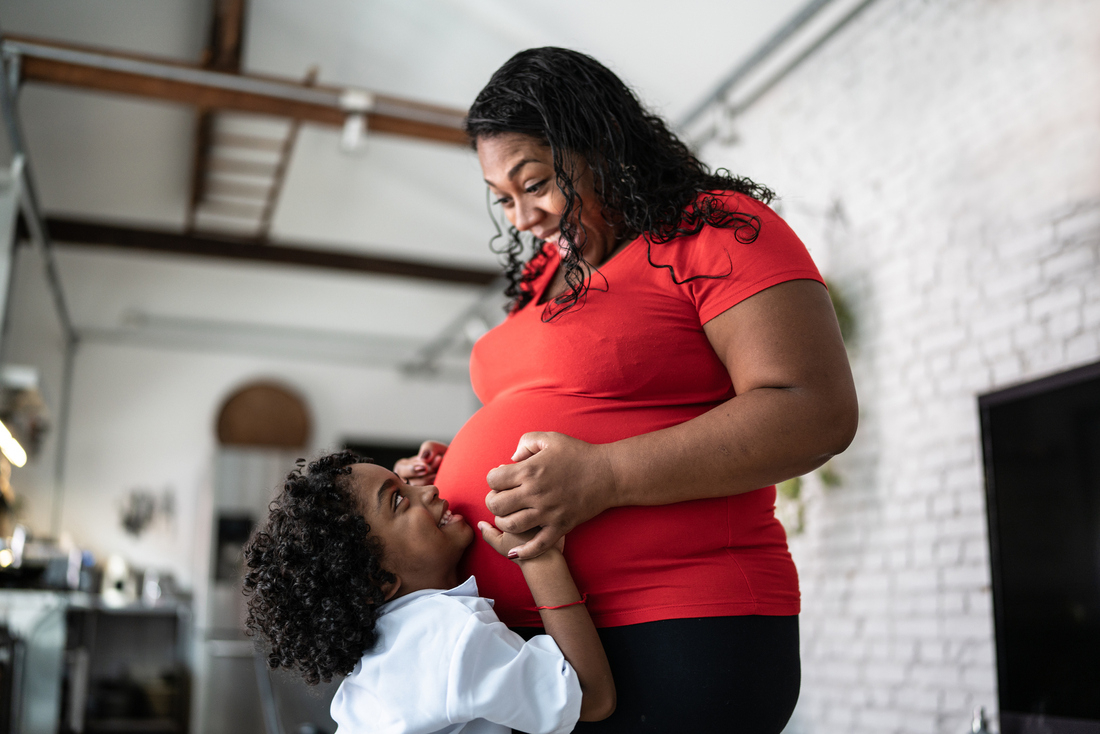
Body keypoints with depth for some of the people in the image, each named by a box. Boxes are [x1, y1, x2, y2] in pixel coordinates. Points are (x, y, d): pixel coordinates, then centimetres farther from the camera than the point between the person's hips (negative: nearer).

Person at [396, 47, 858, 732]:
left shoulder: (718, 229, -6)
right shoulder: (545, 274, 18)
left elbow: (818, 413, -18)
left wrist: (600, 477, -23)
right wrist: (456, 469, 5)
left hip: (672, 641, -7)